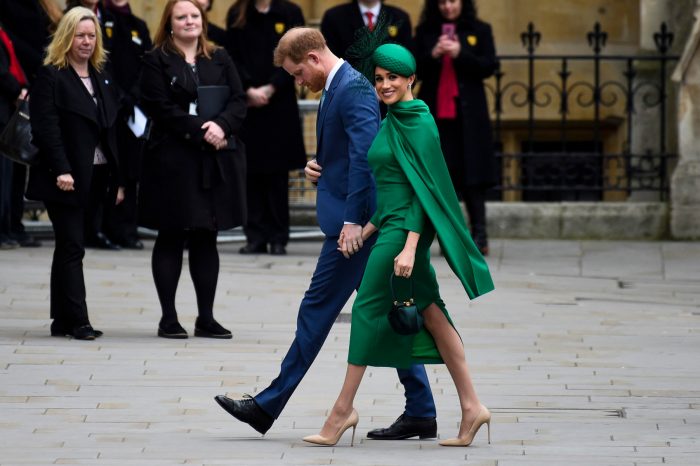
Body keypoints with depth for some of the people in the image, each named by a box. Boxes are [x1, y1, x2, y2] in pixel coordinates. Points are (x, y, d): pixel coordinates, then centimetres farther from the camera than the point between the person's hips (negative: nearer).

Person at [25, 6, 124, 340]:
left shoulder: (101, 79, 16)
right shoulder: (51, 76, -6)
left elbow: (110, 131, 15)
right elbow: (47, 127, -14)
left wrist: (118, 178, 10)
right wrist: (62, 170, -23)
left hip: (94, 177, 7)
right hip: (64, 178, -7)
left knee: (69, 247, 10)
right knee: (72, 247, -8)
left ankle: (62, 320, 13)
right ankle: (78, 321, -9)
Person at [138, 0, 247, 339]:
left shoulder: (219, 59, 12)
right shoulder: (157, 61, -1)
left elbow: (238, 101, 5)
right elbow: (162, 109, -11)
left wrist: (221, 125, -15)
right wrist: (202, 133, -17)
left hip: (216, 161, 4)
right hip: (173, 159, -4)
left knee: (206, 238, 8)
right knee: (171, 238, 1)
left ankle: (206, 317, 12)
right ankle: (168, 318, 6)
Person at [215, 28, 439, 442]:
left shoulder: (353, 89, -15)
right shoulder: (340, 86, 17)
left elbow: (365, 154, -24)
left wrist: (353, 220, -25)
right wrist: (319, 166, 6)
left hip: (355, 223, -11)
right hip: (359, 221, 11)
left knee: (317, 311, -5)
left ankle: (268, 407, 0)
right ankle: (420, 413, 9)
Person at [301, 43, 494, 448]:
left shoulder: (417, 122, -12)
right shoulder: (393, 121, 15)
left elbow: (422, 187, -17)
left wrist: (409, 247, -23)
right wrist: (366, 232, 15)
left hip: (405, 229, -9)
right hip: (390, 228, 9)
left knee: (368, 310, -4)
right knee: (429, 314, 7)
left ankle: (344, 410, 2)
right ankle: (471, 407, 6)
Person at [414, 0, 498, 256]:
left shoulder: (480, 31, 4)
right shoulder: (425, 32, 8)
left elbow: (489, 66, -2)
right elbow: (414, 69, 5)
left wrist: (460, 54, -15)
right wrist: (433, 55, -13)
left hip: (468, 113, -1)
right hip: (435, 112, 1)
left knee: (472, 174, -3)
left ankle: (479, 234, -2)